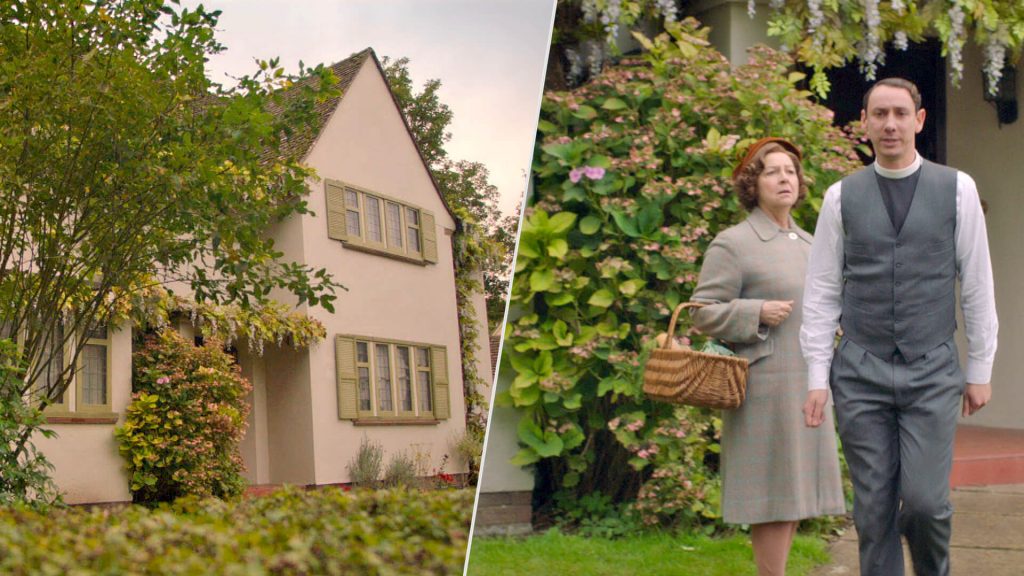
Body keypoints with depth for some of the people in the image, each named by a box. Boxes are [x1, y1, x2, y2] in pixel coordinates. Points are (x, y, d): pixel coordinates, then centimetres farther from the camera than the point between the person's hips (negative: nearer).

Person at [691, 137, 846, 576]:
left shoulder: (809, 244, 17)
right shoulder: (731, 244, -6)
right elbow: (704, 313, -10)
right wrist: (758, 313, -18)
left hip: (808, 387, 8)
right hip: (766, 388, -8)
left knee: (797, 489, 10)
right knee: (774, 490, -6)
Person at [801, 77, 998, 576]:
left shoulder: (957, 189, 3)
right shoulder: (842, 197, 4)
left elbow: (977, 286, 6)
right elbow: (821, 292, 5)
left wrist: (980, 370, 6)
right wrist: (817, 378, 0)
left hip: (933, 372, -1)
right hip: (860, 372, 1)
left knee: (925, 501, -7)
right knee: (873, 509, 3)